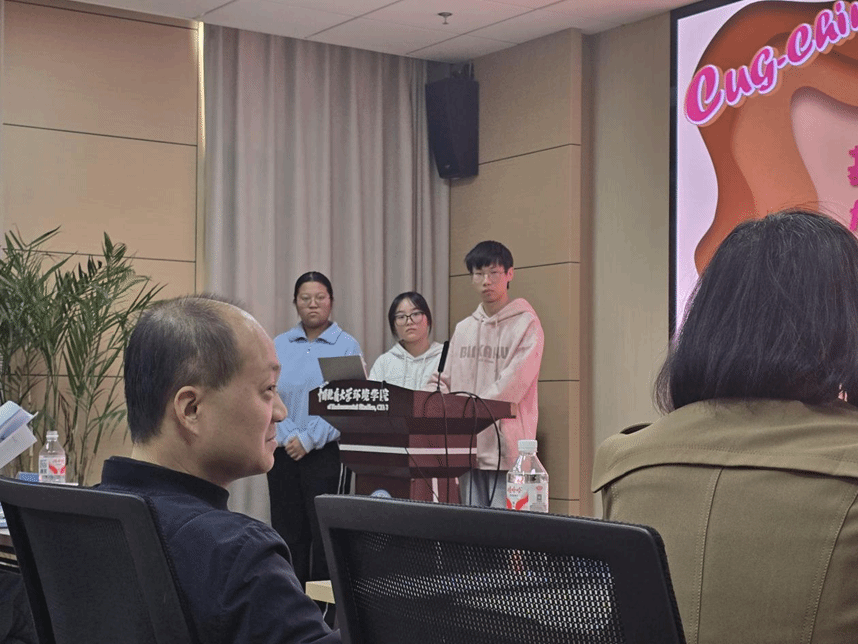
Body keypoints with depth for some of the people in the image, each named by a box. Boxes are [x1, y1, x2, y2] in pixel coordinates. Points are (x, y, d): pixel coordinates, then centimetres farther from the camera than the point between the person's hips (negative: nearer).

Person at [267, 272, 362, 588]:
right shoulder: (279, 346, 10)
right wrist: (288, 436, -10)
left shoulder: (347, 346, 0)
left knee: (324, 531, -5)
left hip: (326, 452, -3)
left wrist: (309, 440, -12)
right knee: (287, 529, 6)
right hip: (284, 453, 3)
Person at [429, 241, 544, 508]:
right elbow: (446, 381, 18)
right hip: (468, 448, 6)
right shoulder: (463, 329, 18)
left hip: (507, 449, -6)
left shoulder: (526, 324, -3)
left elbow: (511, 386, -12)